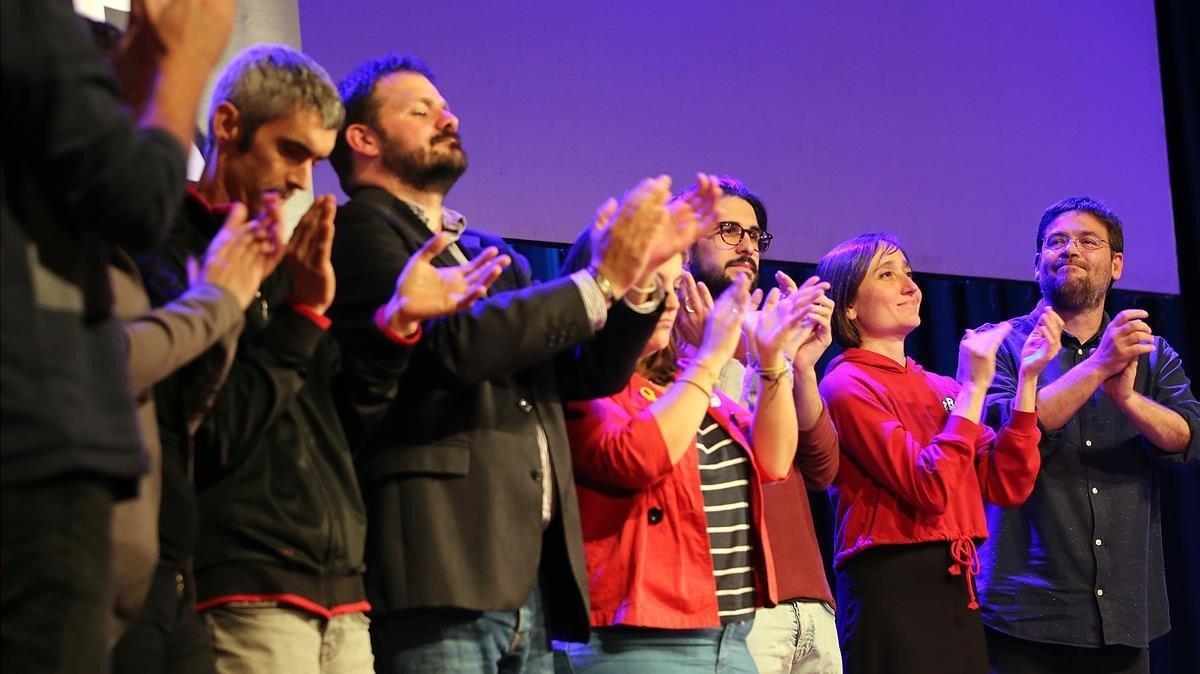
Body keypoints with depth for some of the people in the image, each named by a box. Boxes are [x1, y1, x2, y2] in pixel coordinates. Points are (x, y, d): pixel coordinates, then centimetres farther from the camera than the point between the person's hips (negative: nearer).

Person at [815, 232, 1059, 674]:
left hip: (957, 589, 7)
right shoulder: (848, 385, -7)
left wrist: (1027, 378, 0)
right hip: (890, 590, -7)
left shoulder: (940, 388, 14)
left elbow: (1007, 486, 4)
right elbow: (931, 488, -18)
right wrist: (974, 387, -15)